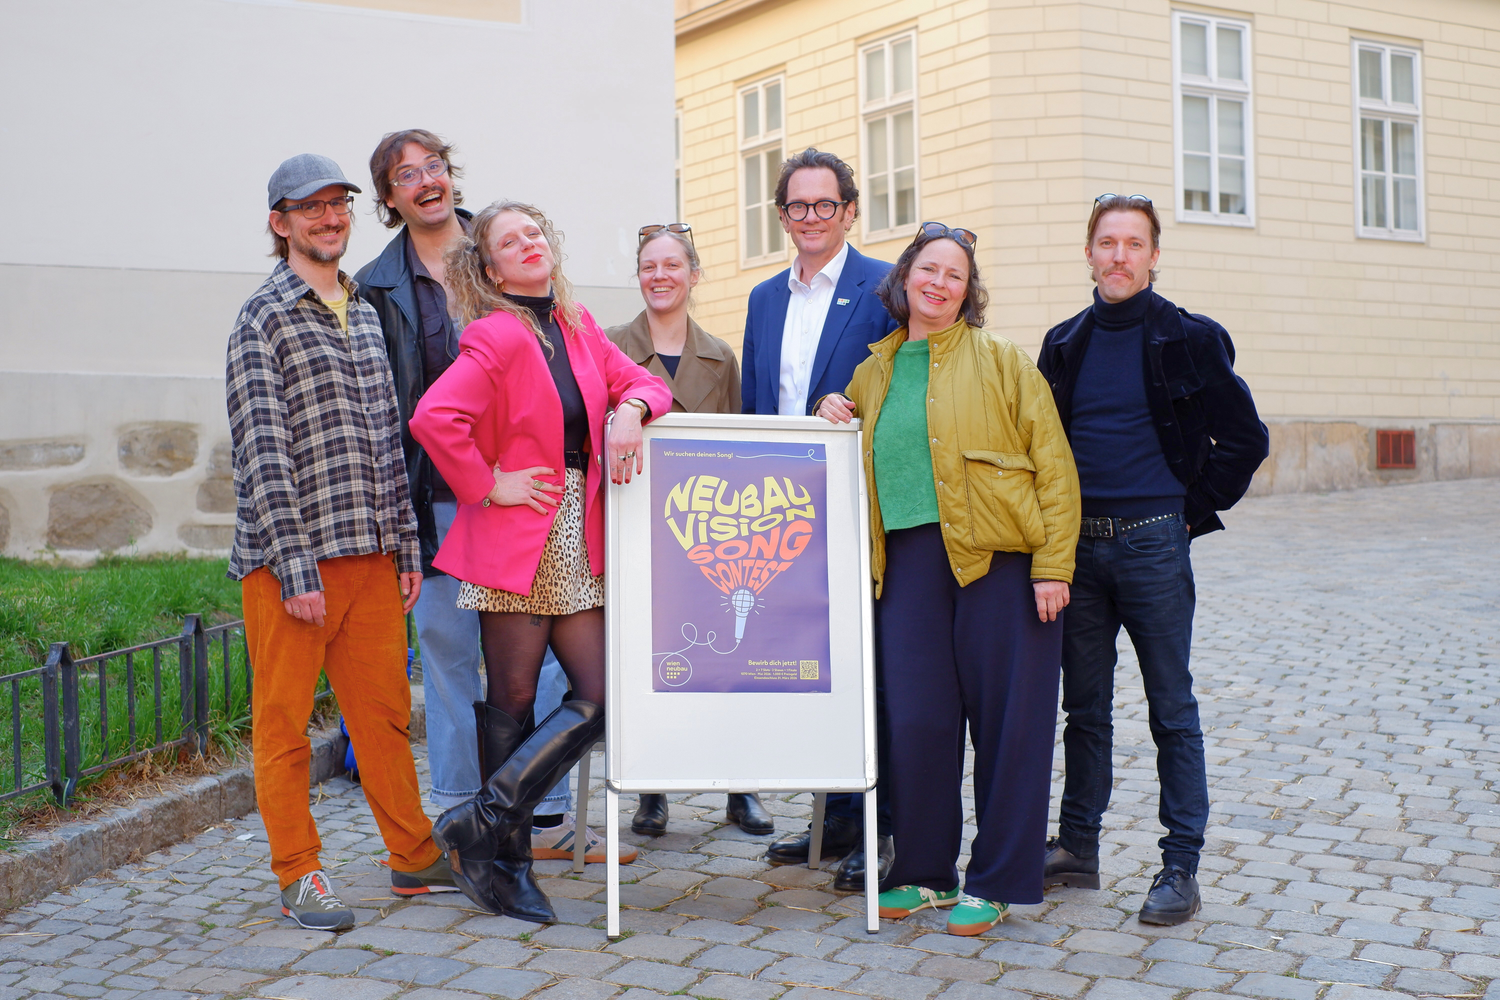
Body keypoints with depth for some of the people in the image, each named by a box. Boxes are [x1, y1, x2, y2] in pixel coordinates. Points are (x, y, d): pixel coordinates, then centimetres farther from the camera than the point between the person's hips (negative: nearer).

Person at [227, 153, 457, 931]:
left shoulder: (363, 313, 16)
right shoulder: (264, 319, -4)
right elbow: (261, 452, -11)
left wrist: (406, 544, 12)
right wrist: (295, 563, -16)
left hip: (370, 551, 6)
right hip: (289, 557, -6)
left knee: (385, 712, 11)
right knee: (284, 721, 3)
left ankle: (415, 858, 22)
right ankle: (300, 878, 13)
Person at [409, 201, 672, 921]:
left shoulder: (578, 327, 12)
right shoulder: (496, 336, -10)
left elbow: (642, 381, 18)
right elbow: (433, 418, -22)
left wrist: (630, 409, -5)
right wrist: (487, 485, -14)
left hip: (578, 543, 7)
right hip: (517, 540, -7)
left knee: (603, 694, 1)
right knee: (513, 702, 2)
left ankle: (485, 823, 10)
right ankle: (504, 859, 16)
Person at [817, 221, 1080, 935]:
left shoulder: (1002, 362, 2)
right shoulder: (873, 372, 15)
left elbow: (1054, 466, -2)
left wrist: (1052, 566, -11)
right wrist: (830, 415, 9)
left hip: (1000, 560, -3)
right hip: (907, 561, 4)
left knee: (1006, 720, 1)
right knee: (914, 718, 2)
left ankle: (994, 883, 13)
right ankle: (922, 871, 19)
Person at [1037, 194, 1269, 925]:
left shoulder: (1190, 340, -2)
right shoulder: (1065, 346, 9)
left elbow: (1245, 439, 0)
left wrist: (1194, 509, -2)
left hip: (1154, 543, -4)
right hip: (1077, 545, 4)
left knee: (1172, 710, 2)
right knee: (1084, 706, 11)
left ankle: (1181, 866, 9)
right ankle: (1077, 847, 21)